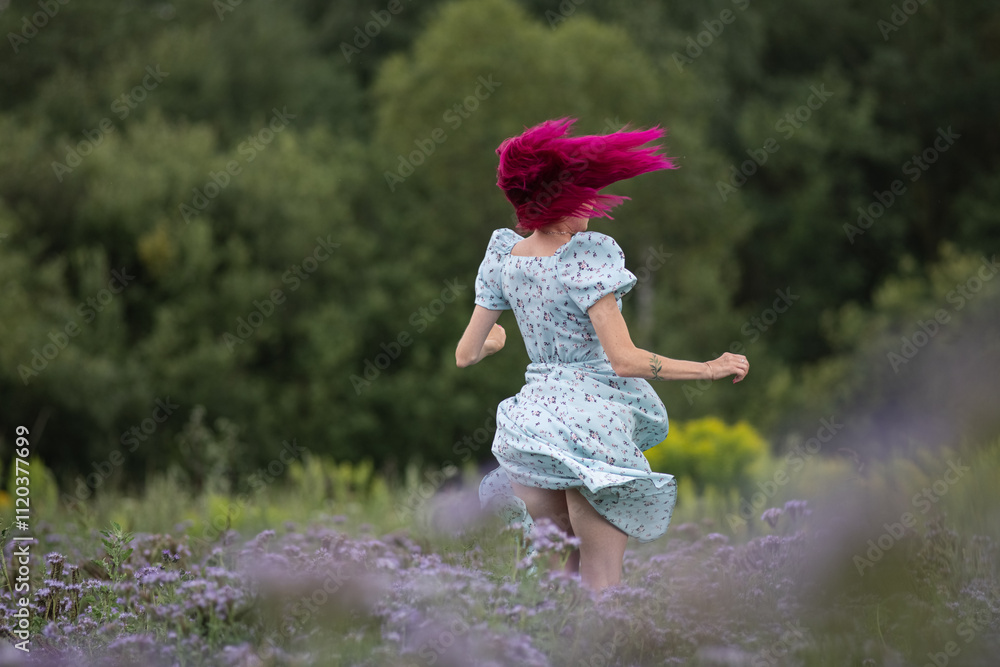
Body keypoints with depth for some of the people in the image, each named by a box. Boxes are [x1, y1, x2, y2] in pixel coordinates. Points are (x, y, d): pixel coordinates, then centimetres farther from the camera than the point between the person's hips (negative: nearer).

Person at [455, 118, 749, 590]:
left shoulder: (504, 258, 4)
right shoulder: (585, 256, -15)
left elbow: (466, 355, 10)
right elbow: (625, 360, -19)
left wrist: (494, 341, 33)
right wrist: (709, 370, -11)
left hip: (533, 414, 6)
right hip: (594, 424, -6)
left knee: (567, 570, 21)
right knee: (601, 587, -3)